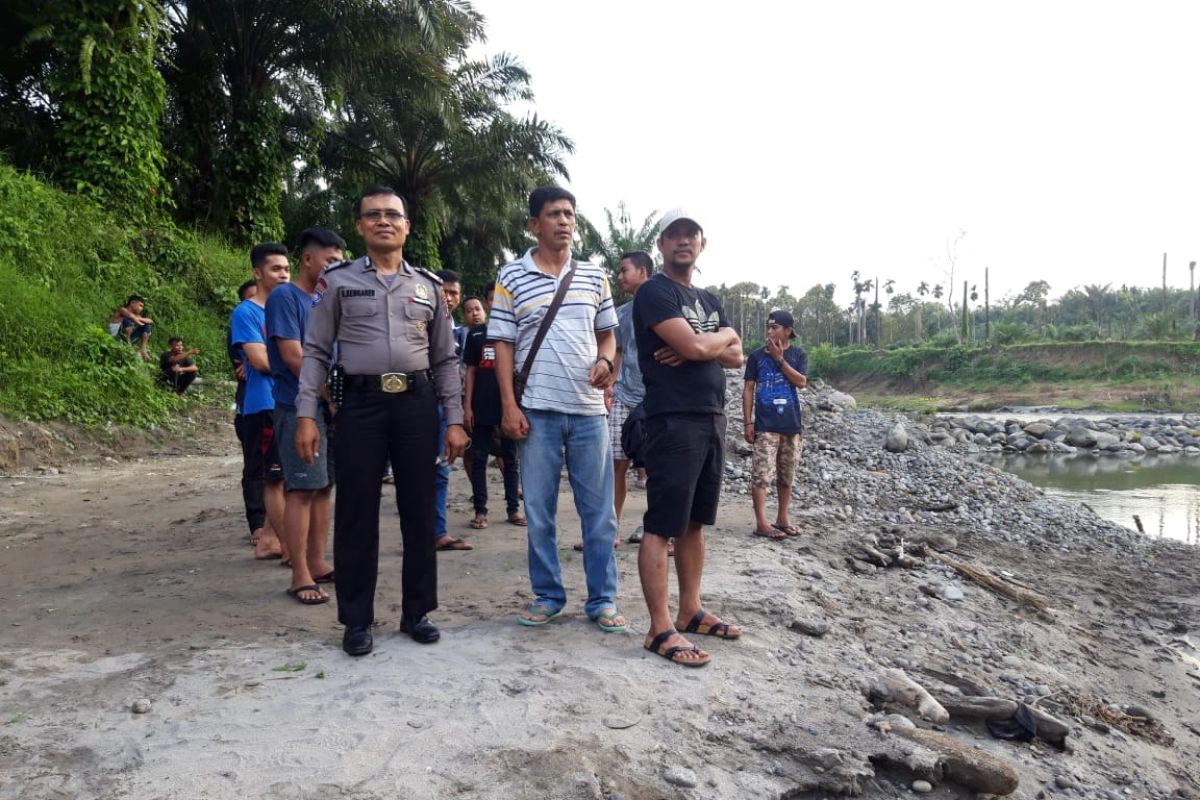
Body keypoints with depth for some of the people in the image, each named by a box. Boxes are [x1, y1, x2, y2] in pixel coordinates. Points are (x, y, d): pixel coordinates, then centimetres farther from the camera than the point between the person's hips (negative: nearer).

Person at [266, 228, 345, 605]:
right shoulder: (283, 297, -8)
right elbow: (294, 357, -14)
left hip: (330, 407, 8)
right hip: (300, 408, -8)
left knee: (324, 487, 10)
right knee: (302, 490, -6)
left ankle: (317, 563, 19)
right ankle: (300, 577, -1)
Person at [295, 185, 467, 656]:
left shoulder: (428, 286, 12)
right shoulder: (337, 282, 6)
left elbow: (445, 359, 13)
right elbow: (316, 353, 4)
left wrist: (454, 420, 6)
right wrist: (306, 415, -5)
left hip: (417, 404, 2)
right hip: (360, 403, -2)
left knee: (419, 512, 7)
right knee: (356, 514, 2)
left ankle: (417, 612, 20)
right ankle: (356, 620, 15)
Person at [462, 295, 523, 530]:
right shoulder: (474, 334, 9)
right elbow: (471, 371, 7)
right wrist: (467, 405, -1)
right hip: (481, 405, 0)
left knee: (510, 458, 6)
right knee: (479, 458, 1)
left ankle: (513, 508, 13)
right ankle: (480, 510, 7)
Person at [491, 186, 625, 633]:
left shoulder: (594, 276, 9)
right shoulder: (511, 277, 1)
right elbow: (503, 344, 0)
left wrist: (606, 361, -5)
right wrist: (509, 405, -7)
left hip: (589, 408, 2)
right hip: (537, 410, -2)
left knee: (599, 510, 5)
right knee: (539, 511, 6)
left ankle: (602, 599, 16)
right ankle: (547, 596, 21)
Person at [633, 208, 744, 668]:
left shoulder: (709, 300, 20)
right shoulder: (654, 292, -6)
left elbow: (735, 357, 12)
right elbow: (694, 345, -19)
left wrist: (700, 347, -8)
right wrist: (724, 334, 2)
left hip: (712, 420, 9)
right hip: (673, 421, -9)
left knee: (694, 523, 14)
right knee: (661, 525, -6)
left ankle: (690, 612, 23)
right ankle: (660, 629, -2)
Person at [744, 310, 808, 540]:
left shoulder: (798, 354, 5)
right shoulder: (757, 355, 1)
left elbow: (801, 382, -9)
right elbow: (748, 389, 0)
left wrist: (779, 358, -12)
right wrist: (748, 422, -5)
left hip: (791, 424, 3)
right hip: (765, 424, -3)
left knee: (786, 475, 11)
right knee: (761, 474, -9)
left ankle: (782, 519, 22)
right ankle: (761, 523, -7)